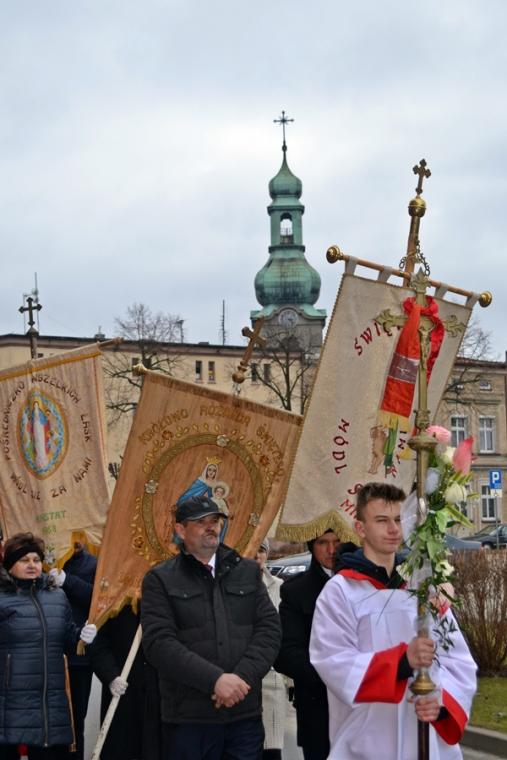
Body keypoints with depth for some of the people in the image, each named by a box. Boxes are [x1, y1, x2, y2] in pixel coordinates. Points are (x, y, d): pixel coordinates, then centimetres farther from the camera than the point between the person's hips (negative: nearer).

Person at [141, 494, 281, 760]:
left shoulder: (248, 571, 13)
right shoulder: (160, 579, 3)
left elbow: (269, 629, 5)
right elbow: (159, 642, -9)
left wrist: (242, 677, -11)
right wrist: (215, 679, -17)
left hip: (245, 713, 3)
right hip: (188, 718, -2)